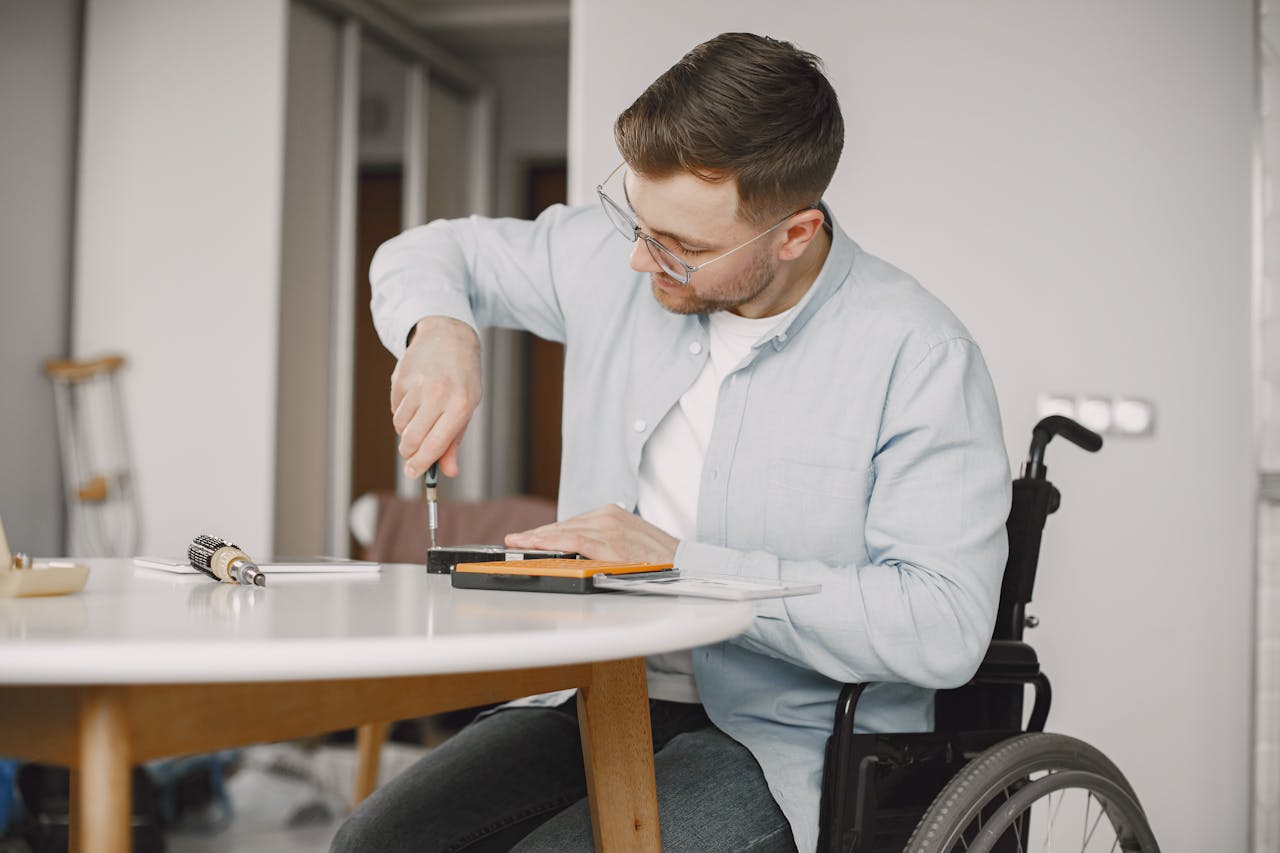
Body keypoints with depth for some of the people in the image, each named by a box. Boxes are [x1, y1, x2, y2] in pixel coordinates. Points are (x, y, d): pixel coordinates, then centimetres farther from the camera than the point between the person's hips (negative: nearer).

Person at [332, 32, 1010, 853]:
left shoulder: (920, 354, -13)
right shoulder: (615, 259, 2)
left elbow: (944, 627, -21)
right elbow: (433, 251, 18)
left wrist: (682, 564, -21)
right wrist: (439, 329, -8)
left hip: (789, 736, -5)